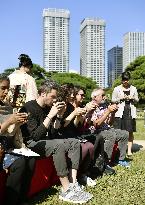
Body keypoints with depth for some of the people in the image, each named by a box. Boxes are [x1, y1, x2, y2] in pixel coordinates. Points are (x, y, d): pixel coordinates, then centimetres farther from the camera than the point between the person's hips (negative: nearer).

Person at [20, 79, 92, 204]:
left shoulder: (48, 107, 7)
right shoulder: (29, 108, -17)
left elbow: (55, 129, 11)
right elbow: (35, 136, -25)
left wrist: (58, 114, -5)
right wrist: (50, 115, -27)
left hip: (46, 140, 9)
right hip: (31, 143, -9)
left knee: (75, 142, -4)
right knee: (59, 145, -32)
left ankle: (73, 183, -16)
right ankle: (66, 190, -25)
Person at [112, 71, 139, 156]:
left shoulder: (133, 89, 12)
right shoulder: (117, 89, 6)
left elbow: (137, 100, 17)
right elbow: (113, 100, 8)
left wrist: (132, 98, -5)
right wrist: (120, 98, -10)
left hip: (130, 112, 2)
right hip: (120, 112, -2)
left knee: (130, 132, 1)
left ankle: (129, 150, 9)